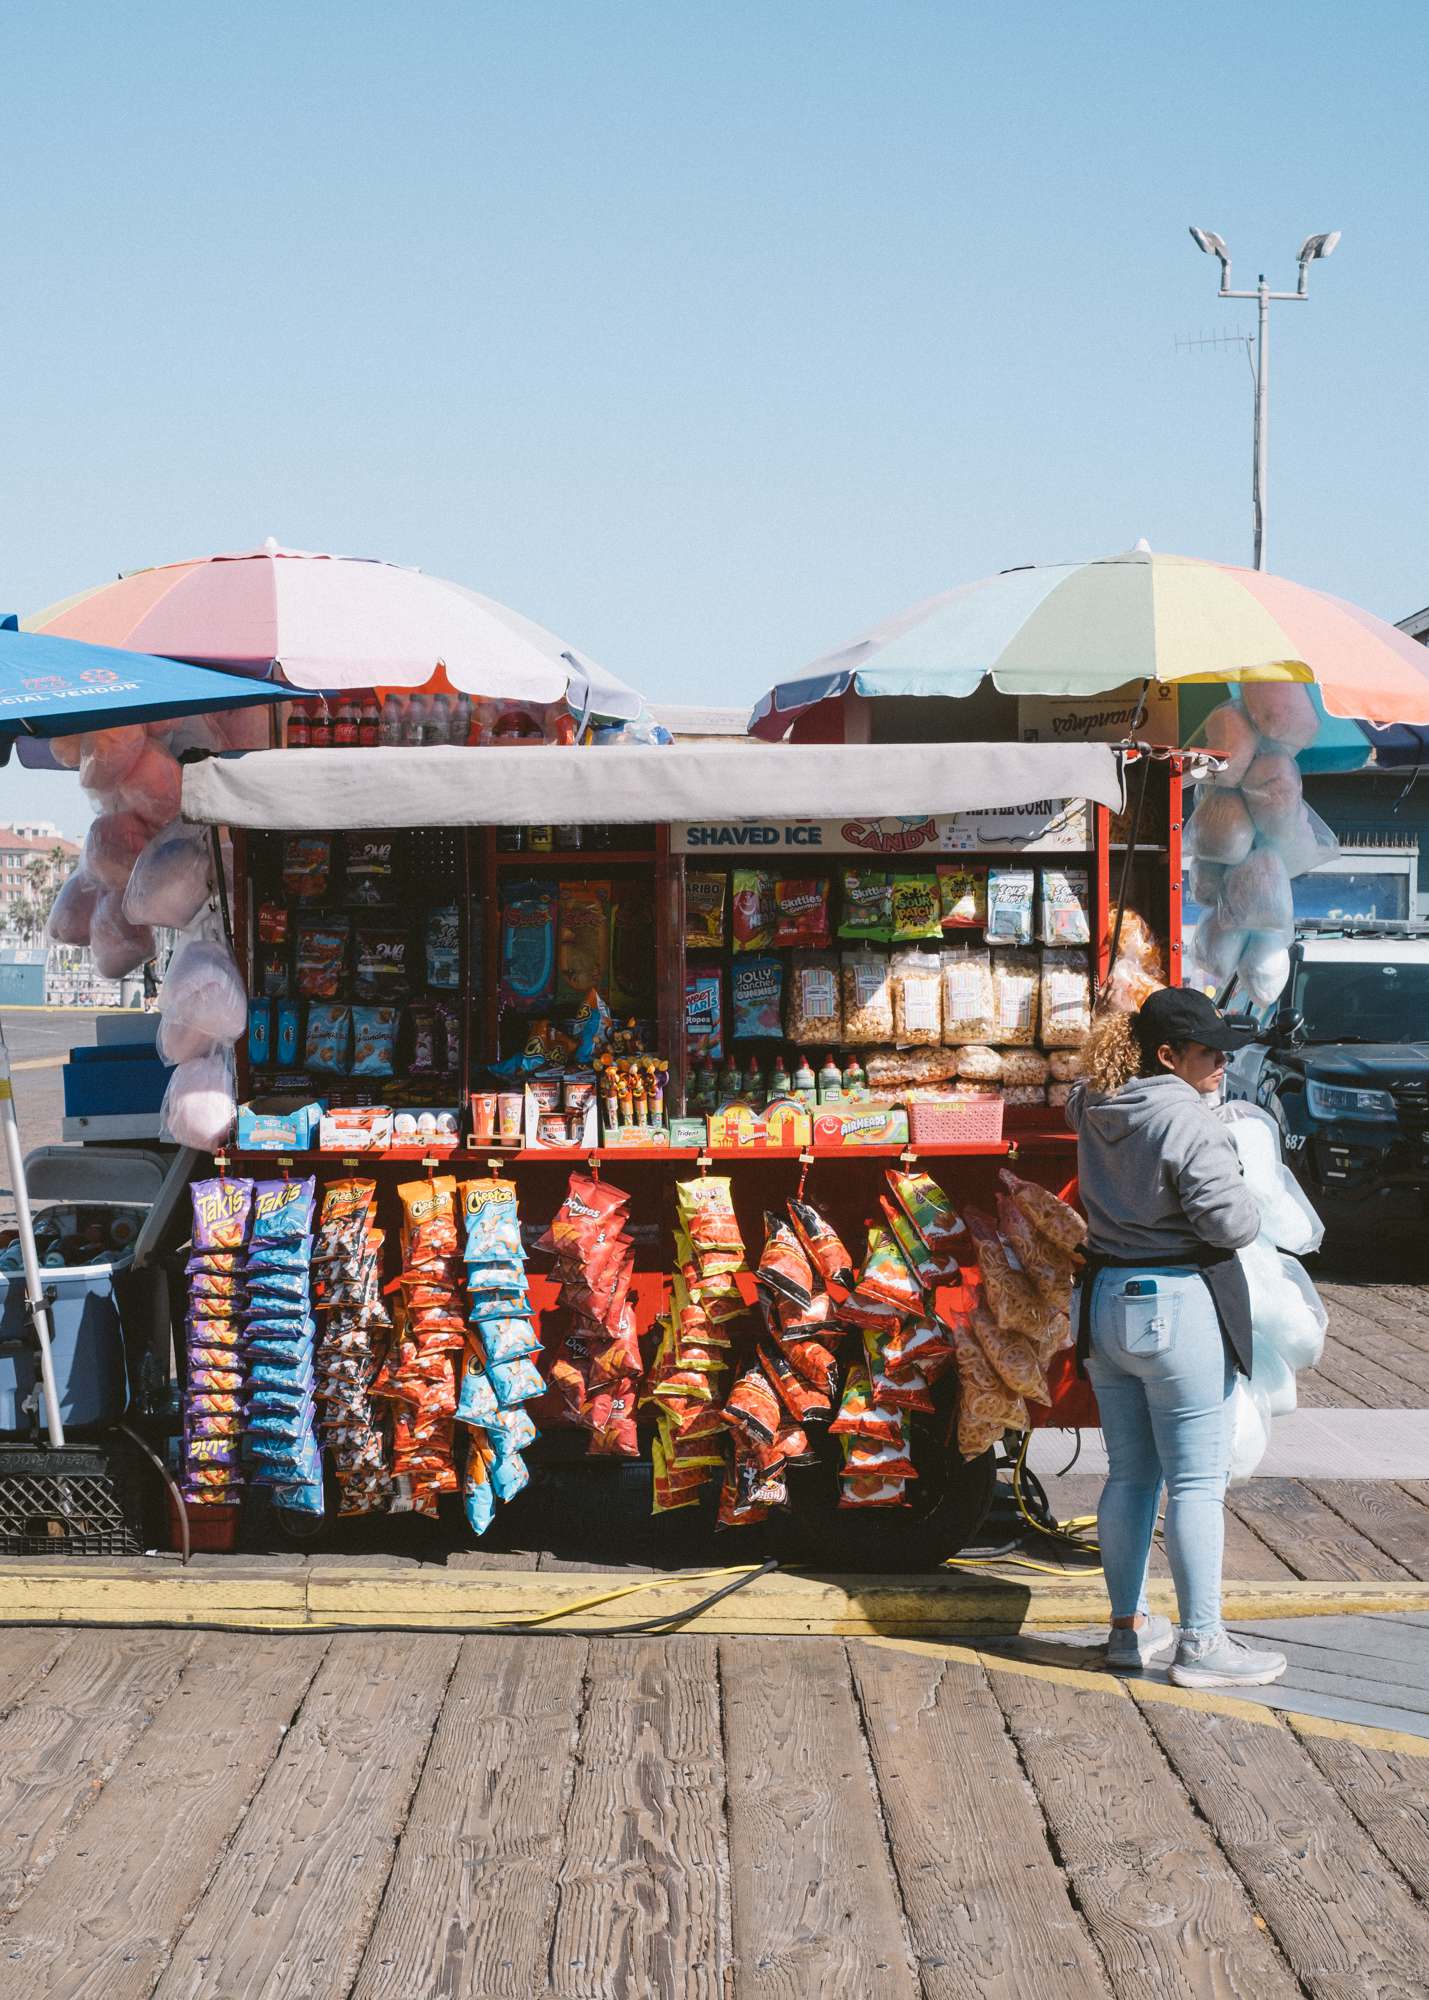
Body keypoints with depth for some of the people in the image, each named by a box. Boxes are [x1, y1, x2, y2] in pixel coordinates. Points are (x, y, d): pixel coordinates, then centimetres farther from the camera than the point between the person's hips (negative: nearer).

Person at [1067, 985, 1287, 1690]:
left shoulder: (1094, 1107, 5)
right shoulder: (1186, 1118, -18)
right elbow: (1232, 1223, -21)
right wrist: (1244, 1199, 2)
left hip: (1104, 1304, 8)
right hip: (1179, 1308, -8)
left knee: (1129, 1473, 16)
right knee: (1196, 1481, 0)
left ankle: (1128, 1626, 24)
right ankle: (1201, 1644, 4)